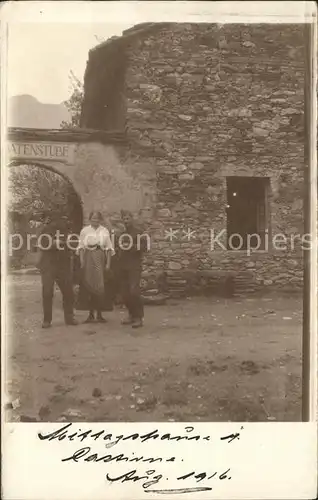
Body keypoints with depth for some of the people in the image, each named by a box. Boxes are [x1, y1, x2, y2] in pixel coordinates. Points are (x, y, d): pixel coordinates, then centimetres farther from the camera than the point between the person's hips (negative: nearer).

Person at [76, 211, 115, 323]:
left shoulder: (105, 231, 6)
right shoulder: (84, 231, 5)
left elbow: (108, 248, 4)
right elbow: (81, 247, 4)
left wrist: (108, 263, -3)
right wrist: (82, 262, -5)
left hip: (101, 260, 0)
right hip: (88, 260, 0)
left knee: (101, 287, 0)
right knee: (88, 286, 0)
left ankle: (99, 314, 9)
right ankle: (91, 313, 9)